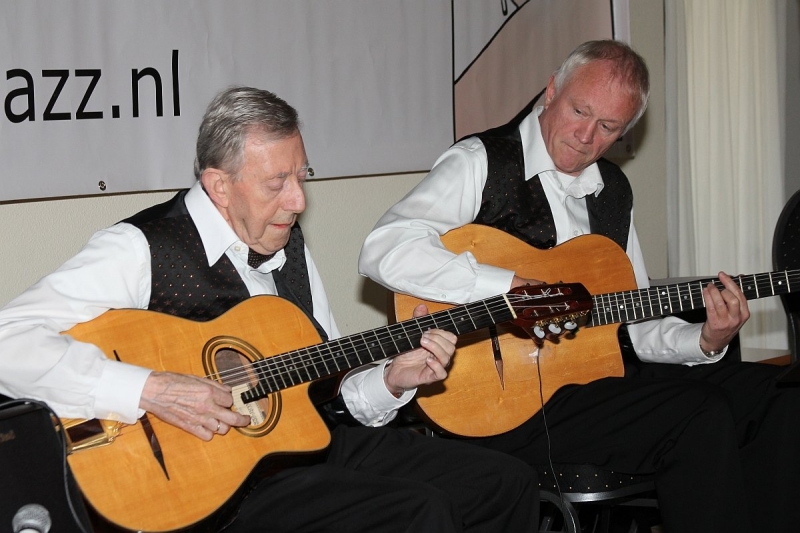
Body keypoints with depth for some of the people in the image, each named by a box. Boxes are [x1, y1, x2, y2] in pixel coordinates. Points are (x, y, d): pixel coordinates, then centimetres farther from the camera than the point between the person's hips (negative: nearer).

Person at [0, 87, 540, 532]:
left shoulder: (289, 247, 13)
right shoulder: (142, 249, -12)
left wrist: (391, 379, -1)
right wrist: (150, 390, -31)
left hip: (312, 441, 8)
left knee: (507, 483, 1)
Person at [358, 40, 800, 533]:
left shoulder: (613, 190, 16)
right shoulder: (481, 163, -5)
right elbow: (383, 251, -21)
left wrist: (705, 341, -1)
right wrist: (517, 285, -25)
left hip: (596, 372, 8)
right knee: (699, 417, -25)